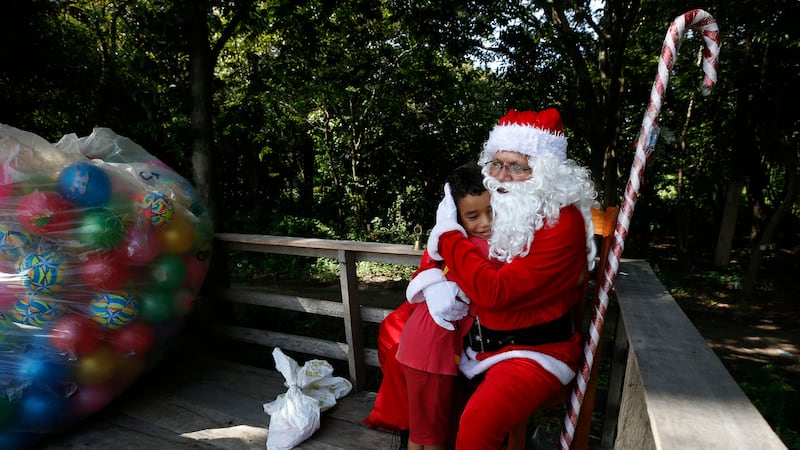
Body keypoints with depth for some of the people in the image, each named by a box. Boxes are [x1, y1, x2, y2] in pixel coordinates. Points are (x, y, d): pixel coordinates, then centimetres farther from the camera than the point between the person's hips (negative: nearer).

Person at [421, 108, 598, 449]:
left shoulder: (562, 224, -22)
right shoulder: (494, 204, -1)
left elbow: (494, 292, -28)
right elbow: (439, 249, 11)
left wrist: (449, 231, -19)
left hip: (533, 350, -7)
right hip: (476, 337, 8)